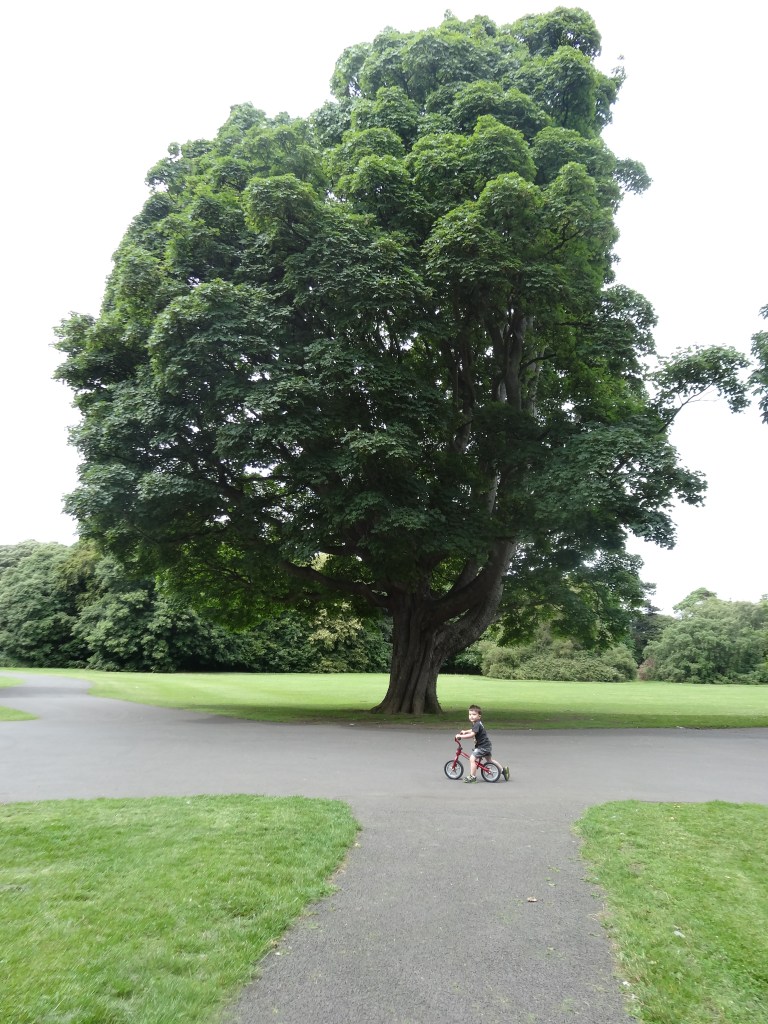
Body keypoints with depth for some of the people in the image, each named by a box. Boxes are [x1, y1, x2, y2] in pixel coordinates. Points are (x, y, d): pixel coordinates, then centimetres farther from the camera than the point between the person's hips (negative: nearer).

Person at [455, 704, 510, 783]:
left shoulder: (477, 724, -23)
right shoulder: (477, 723, 8)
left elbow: (472, 734, -35)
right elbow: (473, 730, 31)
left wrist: (460, 736, -32)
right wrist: (465, 731, 20)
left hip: (483, 746, -11)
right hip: (486, 745, 11)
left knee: (472, 758, -15)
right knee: (489, 759, 25)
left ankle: (472, 776, -8)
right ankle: (503, 769, 34)